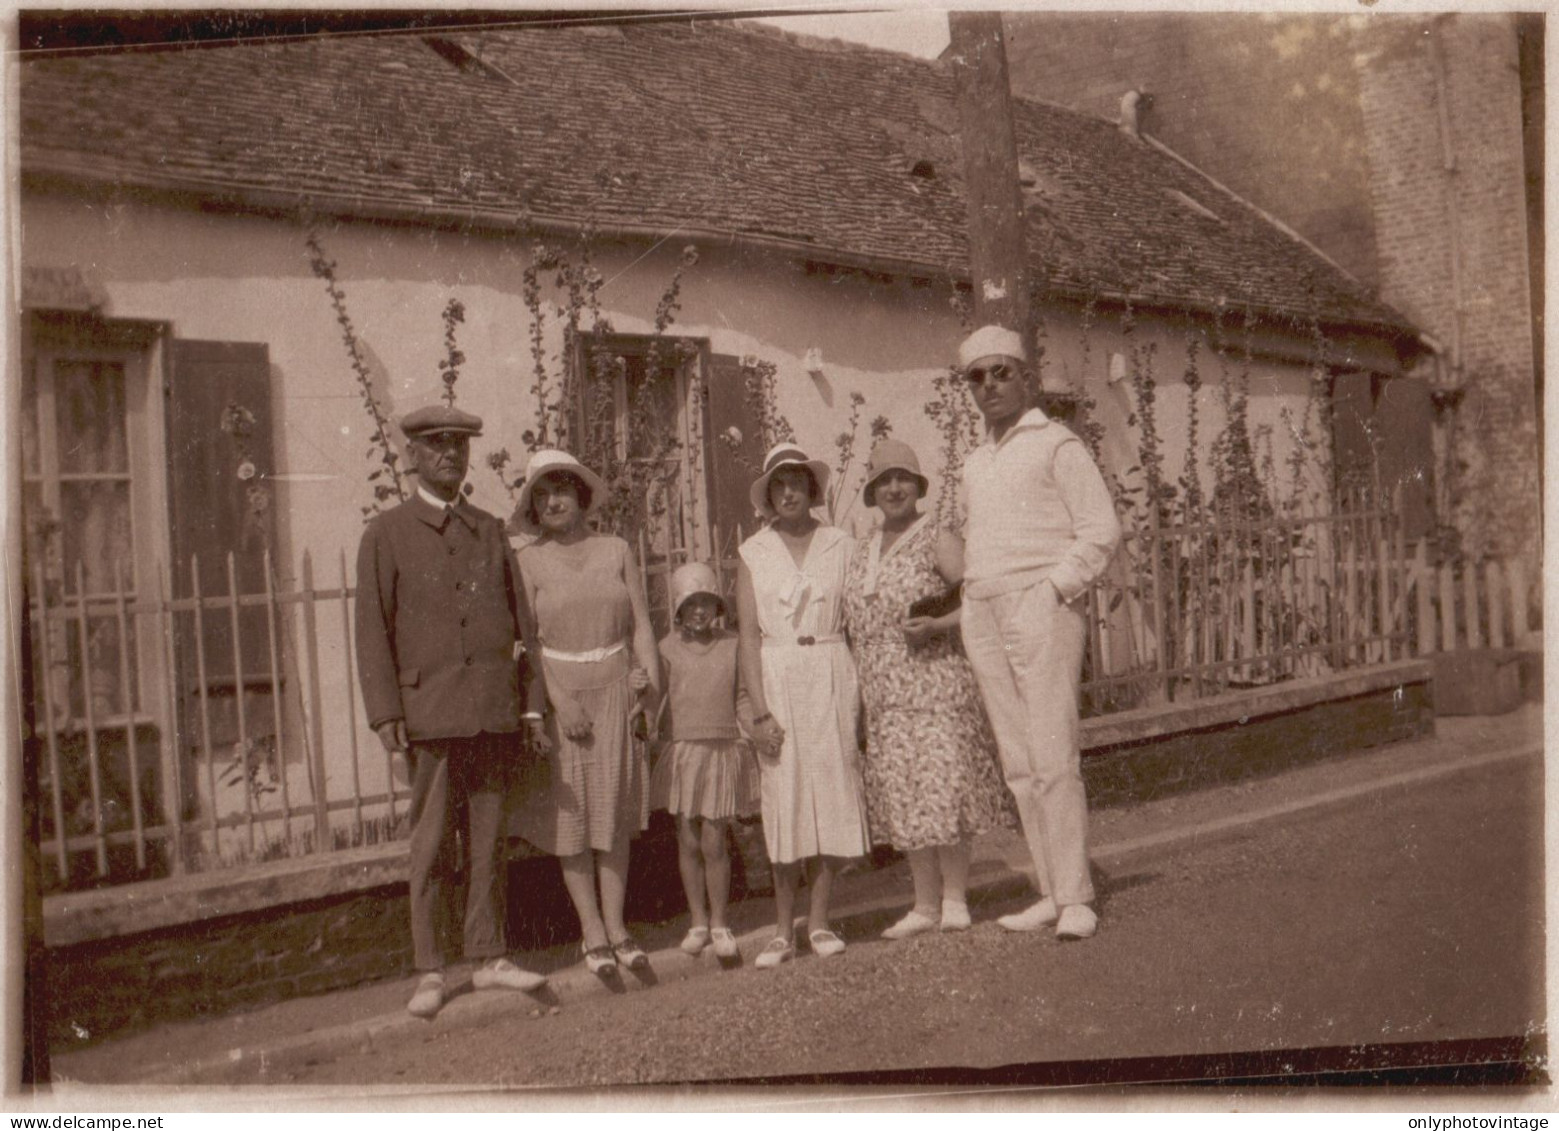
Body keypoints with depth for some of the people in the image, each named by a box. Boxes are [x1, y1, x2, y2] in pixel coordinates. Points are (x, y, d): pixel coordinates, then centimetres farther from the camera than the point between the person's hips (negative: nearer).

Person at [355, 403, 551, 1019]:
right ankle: (429, 972, 10)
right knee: (431, 845, 0)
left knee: (487, 840, 8)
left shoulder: (491, 530, 15)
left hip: (495, 711, 3)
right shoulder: (386, 534, 5)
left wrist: (533, 702, 9)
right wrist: (385, 713, -8)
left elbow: (521, 620, 15)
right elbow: (372, 629, 0)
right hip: (430, 710, -3)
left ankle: (489, 958, 18)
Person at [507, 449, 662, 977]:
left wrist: (651, 674, -12)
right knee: (570, 812, 1)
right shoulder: (527, 562, -1)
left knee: (615, 810, 5)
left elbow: (640, 621, 3)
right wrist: (561, 701, -15)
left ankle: (616, 925, 13)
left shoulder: (617, 550, 6)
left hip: (615, 690, 2)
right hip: (557, 695, -2)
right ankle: (592, 930, 10)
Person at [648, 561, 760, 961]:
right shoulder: (668, 649, 2)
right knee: (688, 842, 6)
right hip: (681, 752, 1)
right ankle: (697, 920, 22)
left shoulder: (732, 646, 3)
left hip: (722, 752, -1)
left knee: (714, 842, -1)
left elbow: (742, 699, 8)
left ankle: (719, 922, 14)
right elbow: (657, 700, 7)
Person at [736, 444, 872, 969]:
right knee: (784, 800, 0)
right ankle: (783, 930, 8)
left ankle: (819, 920, 12)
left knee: (832, 793, 1)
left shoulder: (839, 545, 6)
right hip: (777, 678, -1)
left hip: (831, 676, 1)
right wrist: (760, 710, -10)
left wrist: (861, 692, -4)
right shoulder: (753, 554, 3)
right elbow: (749, 635, -2)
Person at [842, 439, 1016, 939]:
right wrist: (855, 690, 16)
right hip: (883, 694, 6)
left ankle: (955, 898, 5)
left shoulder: (938, 540, -2)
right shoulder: (862, 551, 16)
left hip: (937, 681, -6)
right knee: (901, 796, 6)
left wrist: (939, 625, -21)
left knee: (942, 786, -8)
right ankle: (925, 904, 14)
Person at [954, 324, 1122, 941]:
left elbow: (1101, 529, -5)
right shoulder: (974, 463, 21)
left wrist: (1053, 589, -12)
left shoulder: (1055, 444, 2)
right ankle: (1052, 893, 10)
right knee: (1017, 765, 4)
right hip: (983, 616, 7)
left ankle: (1076, 898, -3)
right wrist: (970, 602, 13)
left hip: (1041, 607, -6)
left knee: (1053, 758, -10)